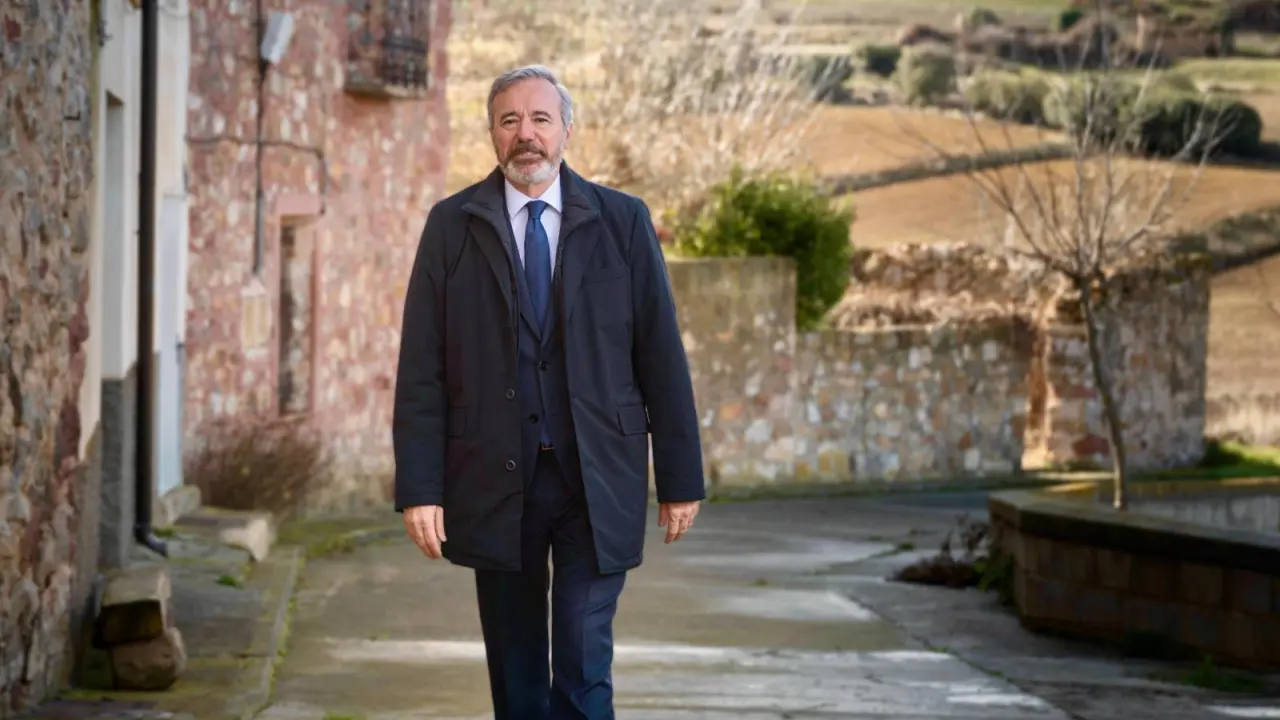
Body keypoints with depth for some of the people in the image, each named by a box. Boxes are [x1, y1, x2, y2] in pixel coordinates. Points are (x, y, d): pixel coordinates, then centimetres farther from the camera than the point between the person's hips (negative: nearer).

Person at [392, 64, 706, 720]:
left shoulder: (622, 221, 3)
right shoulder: (452, 225, 3)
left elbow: (661, 356, 3)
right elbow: (421, 368, 0)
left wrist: (681, 479, 1)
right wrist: (419, 487, -7)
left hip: (597, 479, -1)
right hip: (494, 480, 1)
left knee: (584, 665, -7)